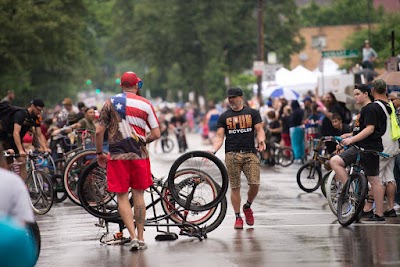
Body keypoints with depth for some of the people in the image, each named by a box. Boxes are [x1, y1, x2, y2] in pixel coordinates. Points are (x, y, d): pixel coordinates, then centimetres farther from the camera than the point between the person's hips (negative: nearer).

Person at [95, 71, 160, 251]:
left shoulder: (110, 103, 1)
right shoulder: (145, 104, 2)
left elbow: (99, 131, -3)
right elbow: (156, 134, 0)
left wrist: (99, 154, 9)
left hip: (117, 155, -1)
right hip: (139, 155, 1)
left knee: (122, 196, 4)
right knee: (138, 194, 13)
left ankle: (133, 237, -8)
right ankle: (141, 238, 16)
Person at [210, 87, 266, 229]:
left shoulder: (252, 113, 10)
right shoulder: (224, 117, 12)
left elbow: (259, 130, 5)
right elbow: (219, 136, 7)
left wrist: (261, 140, -17)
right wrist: (213, 150, -10)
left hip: (250, 154, -1)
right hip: (232, 155, 1)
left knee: (255, 184, -10)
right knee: (235, 187, 0)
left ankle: (247, 206, 18)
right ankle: (238, 217, 10)